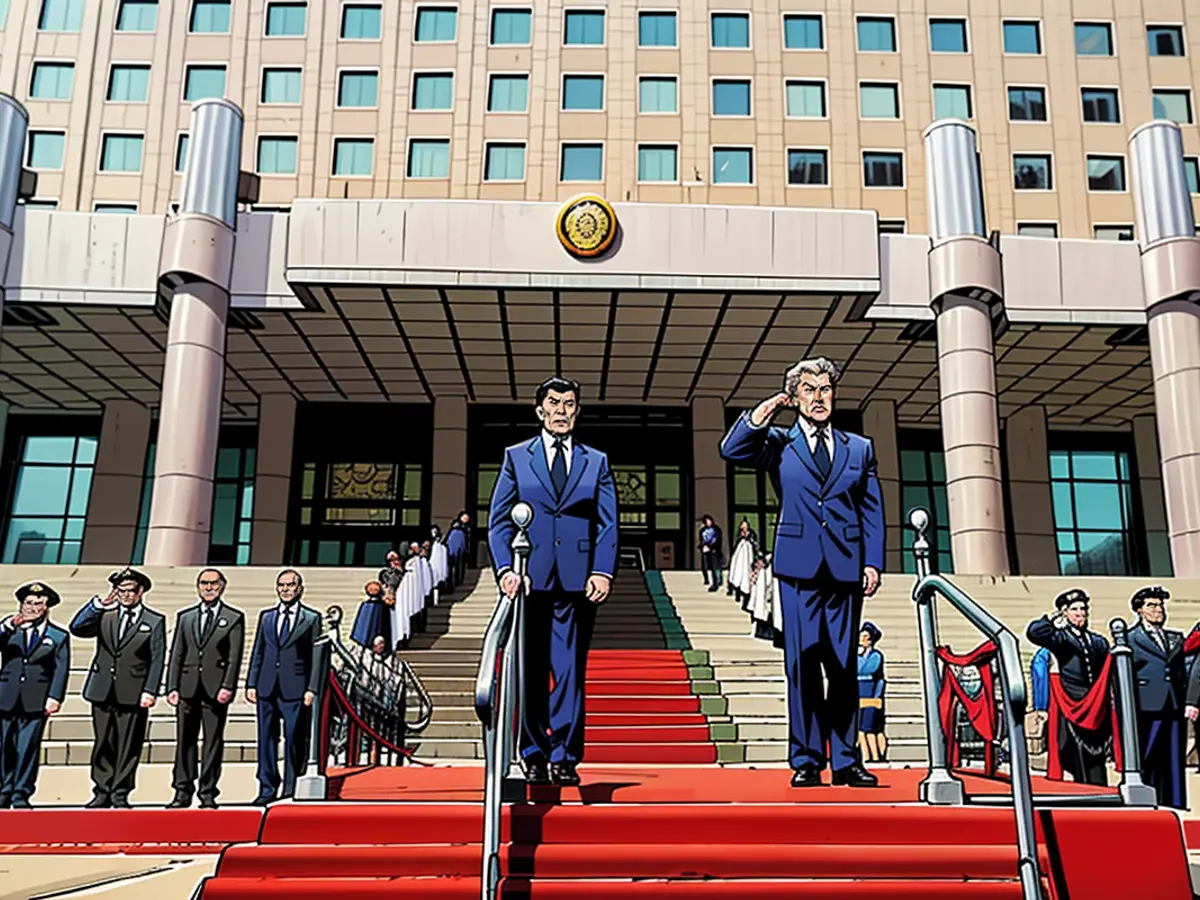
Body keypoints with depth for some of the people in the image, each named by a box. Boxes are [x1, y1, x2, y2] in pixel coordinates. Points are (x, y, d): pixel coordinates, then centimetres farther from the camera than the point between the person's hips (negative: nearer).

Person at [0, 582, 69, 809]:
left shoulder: (58, 636, 8)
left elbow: (61, 669, 2)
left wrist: (55, 697, -8)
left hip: (36, 702, -1)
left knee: (28, 748, 0)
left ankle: (21, 795, 8)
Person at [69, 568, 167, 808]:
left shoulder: (155, 621, 4)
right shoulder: (104, 616, 12)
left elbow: (158, 660, -1)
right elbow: (76, 628, -3)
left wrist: (150, 691, -10)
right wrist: (99, 604, -11)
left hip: (133, 695, -3)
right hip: (102, 692, 3)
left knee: (128, 747, 1)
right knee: (103, 745, 8)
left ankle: (120, 795, 10)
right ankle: (102, 793, 17)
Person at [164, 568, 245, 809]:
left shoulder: (234, 618, 5)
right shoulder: (185, 617, 14)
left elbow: (235, 656, -1)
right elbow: (176, 654, 11)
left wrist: (227, 687, -11)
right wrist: (172, 687, 2)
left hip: (216, 689, -3)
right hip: (187, 688, 3)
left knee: (213, 741, 1)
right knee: (185, 741, 5)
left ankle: (208, 793, 7)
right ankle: (183, 791, 12)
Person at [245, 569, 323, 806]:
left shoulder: (311, 618, 4)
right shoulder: (266, 616, 15)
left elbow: (316, 657, 0)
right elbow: (257, 652, 15)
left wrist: (312, 689, -8)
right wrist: (251, 683, 6)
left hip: (295, 688, -3)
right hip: (267, 688, 4)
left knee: (295, 740, -1)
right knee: (267, 739, 7)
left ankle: (291, 791, 8)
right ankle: (267, 789, 16)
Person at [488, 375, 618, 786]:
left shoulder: (596, 462, 13)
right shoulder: (516, 457, 10)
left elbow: (608, 524, 8)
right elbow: (498, 521, 6)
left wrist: (603, 571, -6)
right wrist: (505, 568, -8)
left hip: (578, 581, 1)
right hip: (530, 580, 0)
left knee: (570, 672, 0)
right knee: (531, 673, 5)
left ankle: (565, 758, 6)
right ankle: (535, 758, 14)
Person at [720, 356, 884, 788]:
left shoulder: (860, 448, 15)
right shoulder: (778, 443, 10)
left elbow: (872, 511, 12)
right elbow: (731, 450, -6)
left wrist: (873, 562, 2)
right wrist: (764, 413, -9)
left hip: (845, 568, 2)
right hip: (799, 566, -1)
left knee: (844, 667, 5)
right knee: (802, 665, -1)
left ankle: (846, 761, 12)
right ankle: (806, 760, 7)